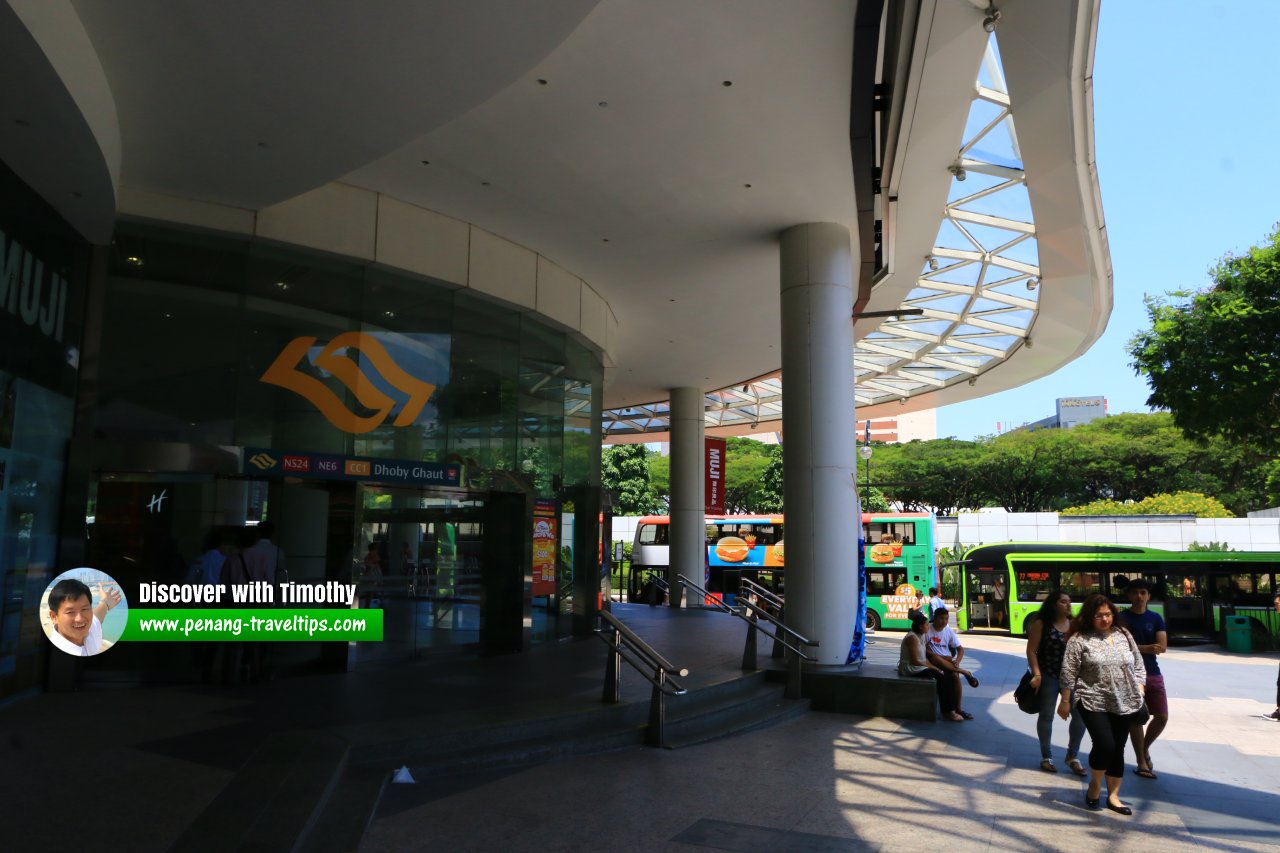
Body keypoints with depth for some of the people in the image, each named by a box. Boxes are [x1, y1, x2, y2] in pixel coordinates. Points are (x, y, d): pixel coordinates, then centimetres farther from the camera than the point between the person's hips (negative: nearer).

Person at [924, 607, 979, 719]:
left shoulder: (949, 631, 4)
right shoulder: (927, 629, -7)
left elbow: (960, 649, 5)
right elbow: (925, 649, -9)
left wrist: (957, 661, -15)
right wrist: (941, 657, -19)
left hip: (947, 660, 3)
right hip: (932, 660, -3)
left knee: (955, 675, -27)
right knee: (935, 658, -37)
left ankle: (958, 708, -19)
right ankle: (965, 672, -23)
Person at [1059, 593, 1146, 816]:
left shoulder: (1124, 635, 8)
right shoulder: (1079, 639, -7)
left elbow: (1138, 666, 14)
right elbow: (1068, 674, -6)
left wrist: (1139, 693, 5)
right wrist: (1065, 701, -5)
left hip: (1125, 705, 5)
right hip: (1094, 704, -4)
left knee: (1118, 749, 9)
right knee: (1105, 746, -13)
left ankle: (1113, 795, 21)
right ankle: (1094, 785, 13)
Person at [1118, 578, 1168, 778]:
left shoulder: (1155, 618, 7)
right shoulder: (1122, 617, -3)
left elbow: (1162, 647, -4)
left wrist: (1136, 647, -18)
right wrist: (1147, 647, -19)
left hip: (1153, 673, 4)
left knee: (1162, 717, 4)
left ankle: (1144, 748, 29)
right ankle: (1141, 762, 10)